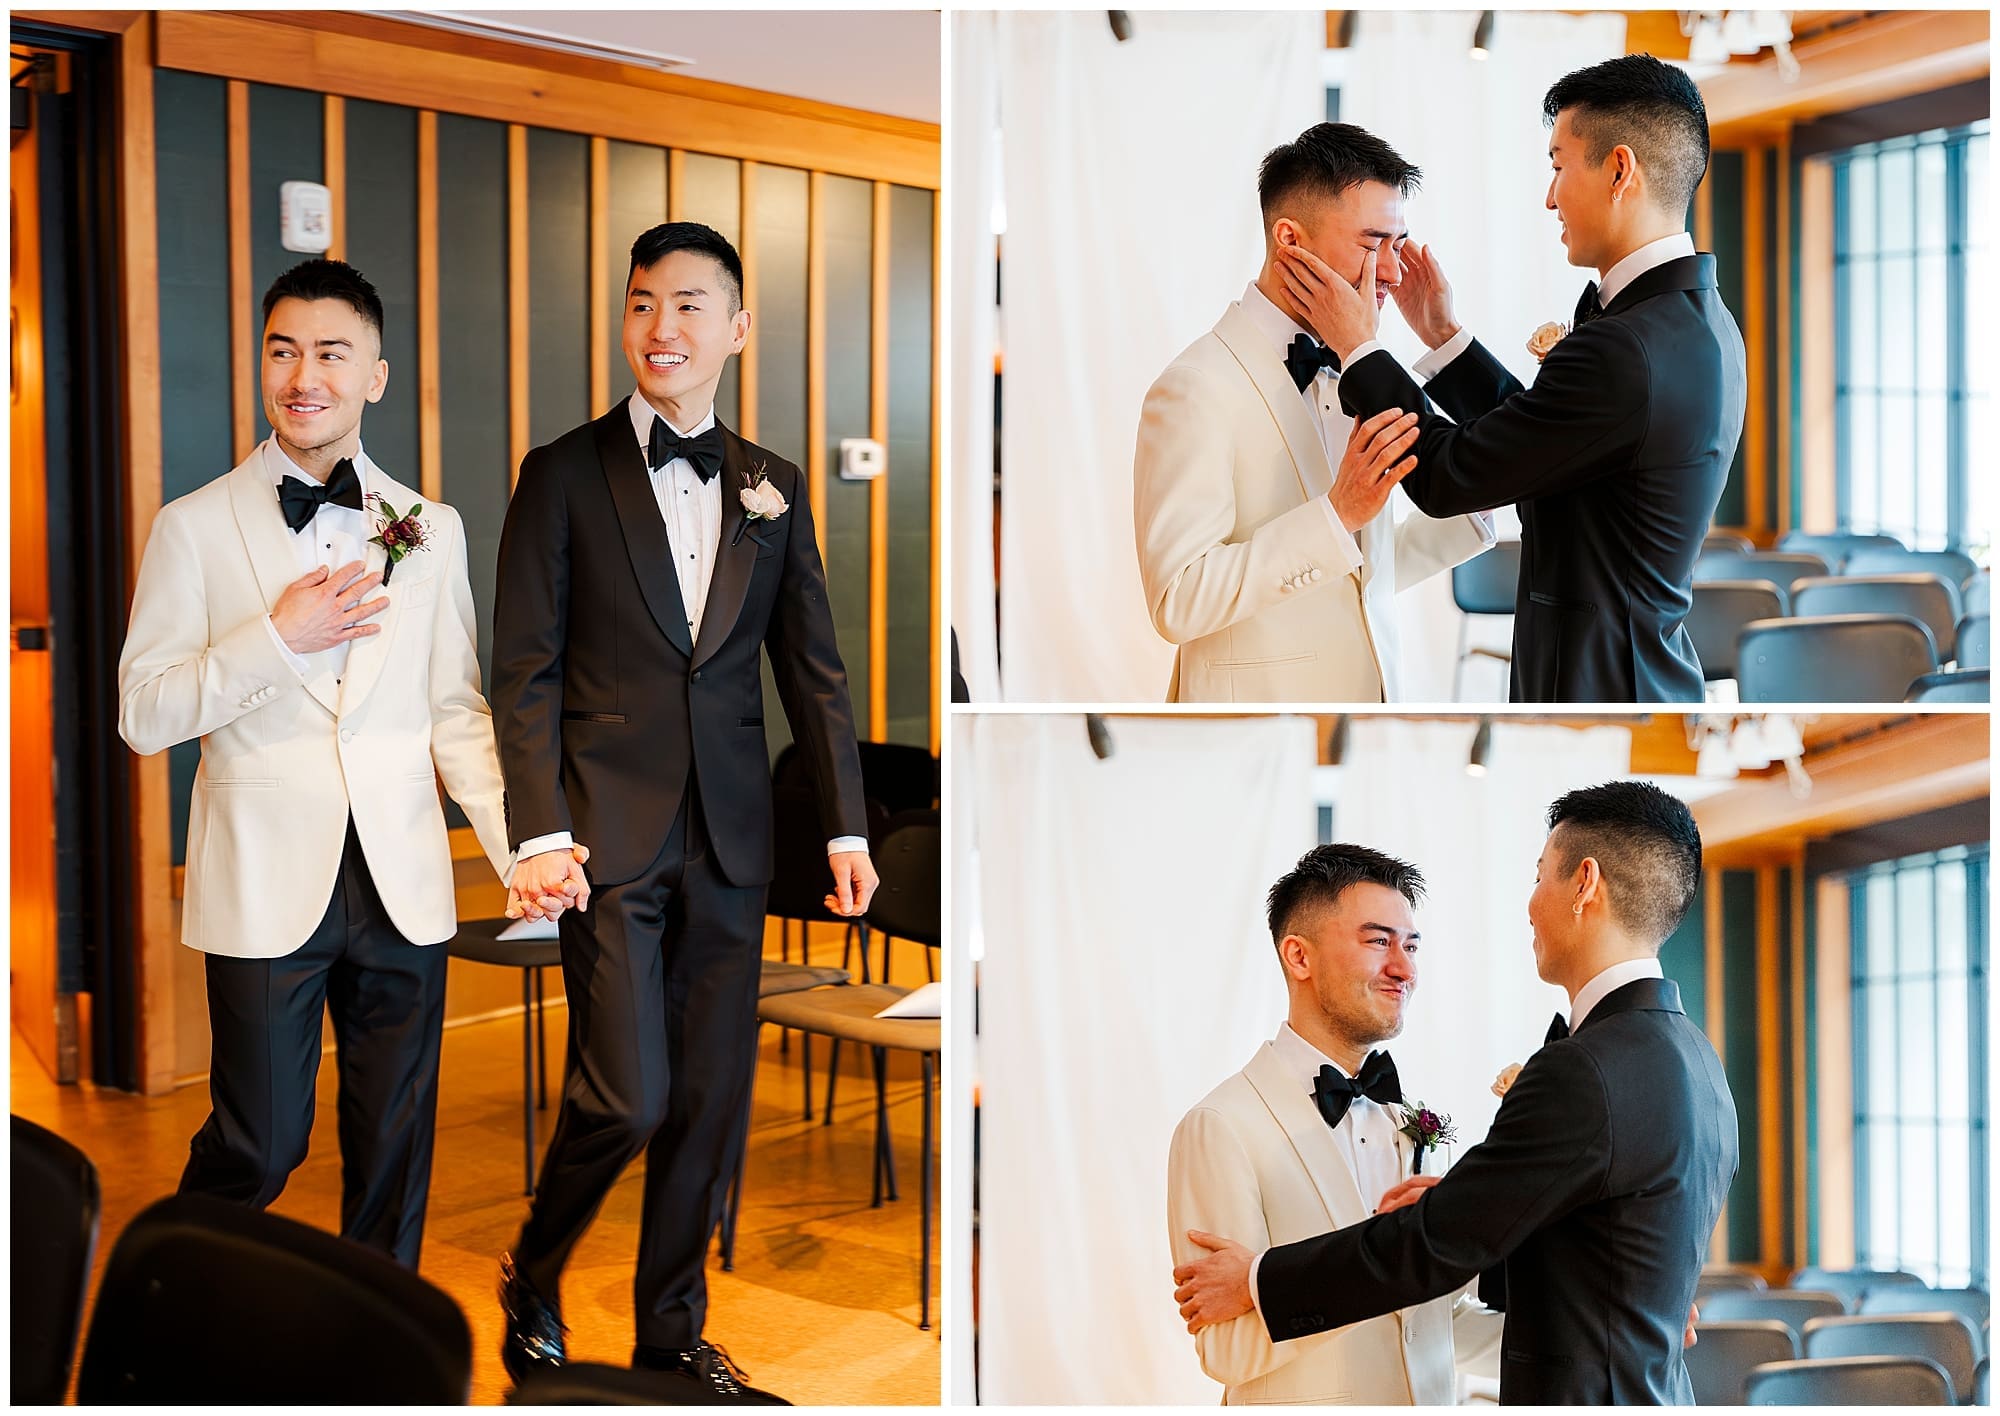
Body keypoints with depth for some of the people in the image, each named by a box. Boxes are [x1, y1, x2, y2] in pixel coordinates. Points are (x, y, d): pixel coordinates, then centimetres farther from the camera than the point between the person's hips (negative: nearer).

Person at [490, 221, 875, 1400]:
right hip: (612, 828, -4)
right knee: (628, 1095, -7)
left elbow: (813, 668, 11)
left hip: (730, 838, 4)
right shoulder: (566, 476, 0)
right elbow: (526, 671, -3)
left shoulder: (774, 487, 10)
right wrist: (540, 832, -12)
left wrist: (848, 825, 5)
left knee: (712, 1099, 8)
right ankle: (533, 1277, 22)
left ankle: (673, 1331, 25)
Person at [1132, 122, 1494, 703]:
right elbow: (1179, 602, -24)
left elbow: (1369, 575, 13)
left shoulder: (1348, 376, 9)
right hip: (1260, 698, -7)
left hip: (1370, 692, 7)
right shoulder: (1197, 389, -16)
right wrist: (1336, 514, -27)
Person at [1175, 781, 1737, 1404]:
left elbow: (1440, 1242, -16)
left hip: (1579, 1398, -9)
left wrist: (1258, 1281, -5)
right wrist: (1469, 1204, 7)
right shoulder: (1694, 1058, 9)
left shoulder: (1583, 1070, -21)